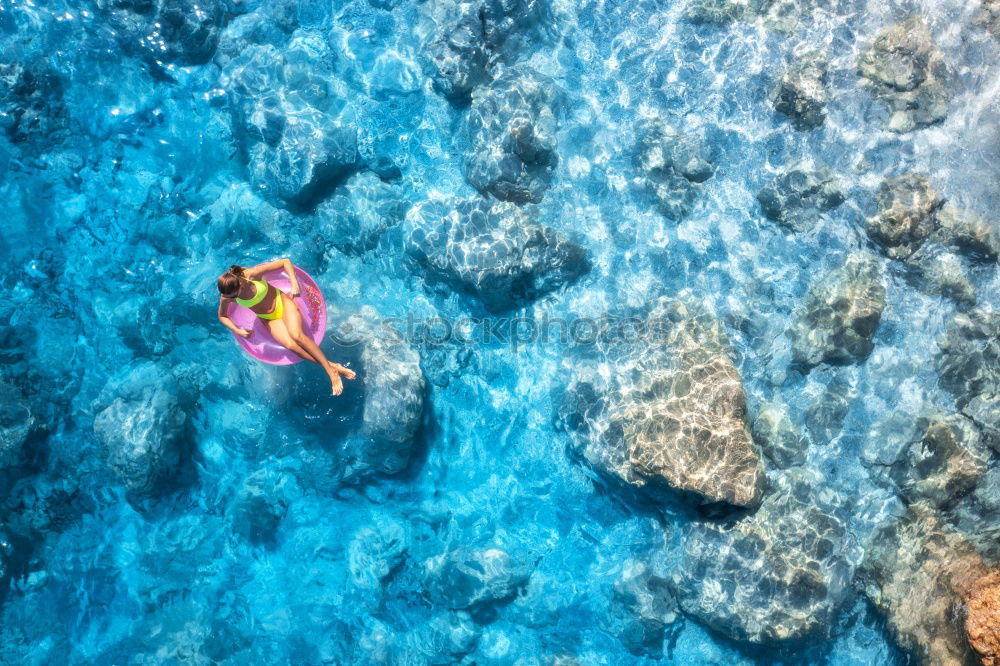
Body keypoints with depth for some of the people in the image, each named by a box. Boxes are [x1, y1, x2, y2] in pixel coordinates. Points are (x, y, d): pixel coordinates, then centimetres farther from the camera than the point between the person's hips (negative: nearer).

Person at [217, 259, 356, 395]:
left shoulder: (252, 274, -26)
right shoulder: (226, 296, -16)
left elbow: (285, 262, -19)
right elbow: (222, 316, 5)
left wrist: (294, 284, -29)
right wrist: (238, 331, -10)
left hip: (282, 302, -2)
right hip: (269, 319, 2)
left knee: (297, 335, -32)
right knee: (291, 345, -26)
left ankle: (330, 370, -24)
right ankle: (334, 367, -20)